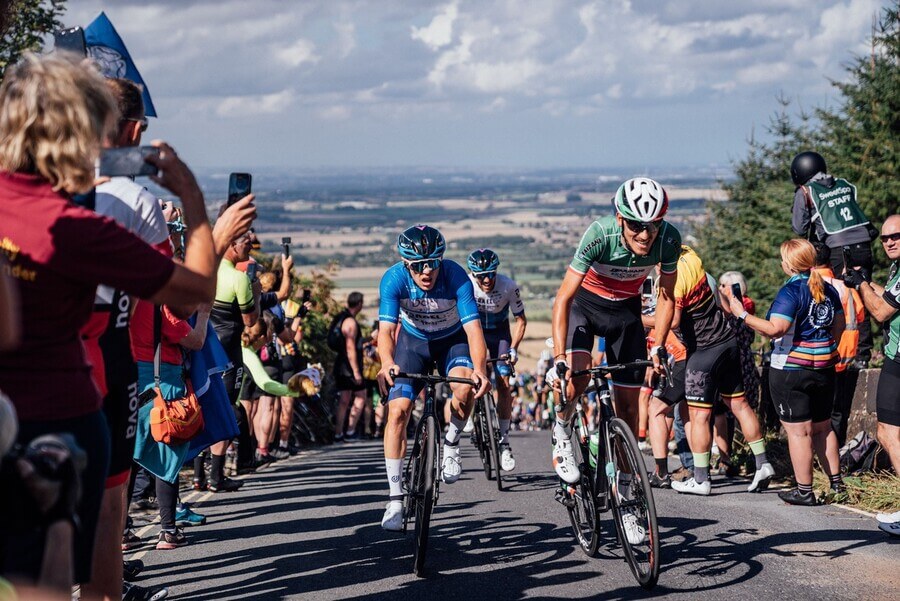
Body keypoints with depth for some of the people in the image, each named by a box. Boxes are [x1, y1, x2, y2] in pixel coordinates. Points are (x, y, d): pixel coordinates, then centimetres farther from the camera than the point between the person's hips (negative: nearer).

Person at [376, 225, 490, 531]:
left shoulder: (455, 276, -31)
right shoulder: (394, 279, -28)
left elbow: (473, 327, -38)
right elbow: (387, 328, -36)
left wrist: (480, 370, -54)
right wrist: (387, 364, -57)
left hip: (452, 340, -1)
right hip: (413, 340, 1)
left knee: (465, 390, -32)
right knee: (398, 410, -14)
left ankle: (451, 442, 0)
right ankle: (395, 499, -6)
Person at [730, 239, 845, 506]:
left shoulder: (791, 291, -17)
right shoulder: (828, 289, 7)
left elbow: (775, 329, -25)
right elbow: (839, 325, 16)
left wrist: (742, 315, -19)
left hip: (791, 369, -8)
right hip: (824, 368, 8)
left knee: (798, 431, -2)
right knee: (822, 427, 18)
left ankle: (804, 490, 1)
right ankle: (836, 482, 22)